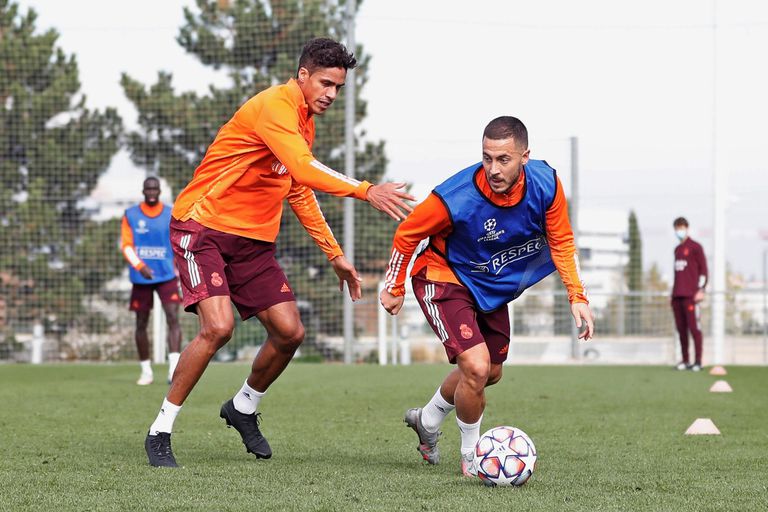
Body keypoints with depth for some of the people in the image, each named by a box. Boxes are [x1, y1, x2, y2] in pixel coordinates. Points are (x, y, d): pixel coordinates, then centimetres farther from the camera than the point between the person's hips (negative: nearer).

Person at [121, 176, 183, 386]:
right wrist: (139, 266, -20)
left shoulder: (171, 215, 5)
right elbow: (126, 245, -5)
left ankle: (174, 369, -25)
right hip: (141, 278, 1)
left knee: (173, 318, -17)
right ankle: (146, 371, 19)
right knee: (141, 324, 7)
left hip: (167, 276, -1)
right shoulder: (131, 215, 2)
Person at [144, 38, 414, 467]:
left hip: (253, 240, 9)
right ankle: (160, 433, -11)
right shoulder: (275, 106, -18)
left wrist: (335, 255, 21)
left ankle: (244, 409, 26)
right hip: (204, 228, -9)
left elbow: (299, 191, 24)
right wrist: (365, 191, -39)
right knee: (218, 327, -24)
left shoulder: (305, 122, 13)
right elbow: (303, 169, -32)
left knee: (290, 332, 0)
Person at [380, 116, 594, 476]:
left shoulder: (545, 184, -23)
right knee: (476, 367, -22)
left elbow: (561, 242, -7)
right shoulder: (455, 199, -34)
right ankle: (471, 455, 4)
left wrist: (577, 297, -14)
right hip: (444, 280, -6)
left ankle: (427, 420, 47)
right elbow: (407, 234, -17)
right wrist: (394, 289, -6)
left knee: (491, 374, 20)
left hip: (493, 286, 6)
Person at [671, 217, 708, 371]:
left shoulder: (695, 247, -1)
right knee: (681, 328, 6)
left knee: (694, 327, -9)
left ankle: (698, 361, -7)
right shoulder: (677, 249, 20)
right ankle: (685, 360, 11)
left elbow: (703, 269, -5)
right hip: (677, 295, 7)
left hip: (691, 295, -7)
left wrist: (700, 290, -13)